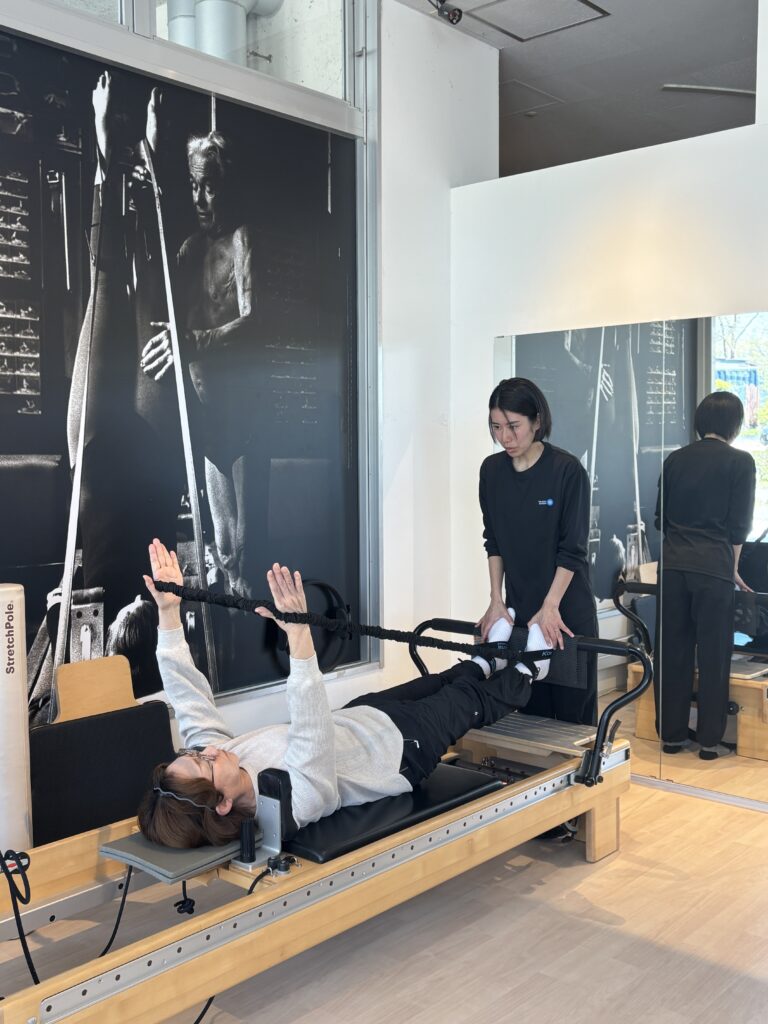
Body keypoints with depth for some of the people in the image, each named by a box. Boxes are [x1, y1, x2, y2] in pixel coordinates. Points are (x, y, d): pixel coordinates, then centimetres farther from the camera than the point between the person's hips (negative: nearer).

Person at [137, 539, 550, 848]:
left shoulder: (210, 766, -24)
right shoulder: (294, 803, -43)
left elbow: (189, 697, -23)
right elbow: (311, 730, -54)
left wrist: (168, 610, -27)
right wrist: (300, 637, -63)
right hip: (401, 745, -6)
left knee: (430, 687, 26)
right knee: (470, 700, 17)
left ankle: (485, 663, 57)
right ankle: (524, 674, 50)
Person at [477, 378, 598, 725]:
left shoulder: (568, 470, -13)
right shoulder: (491, 470, 2)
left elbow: (572, 549, -13)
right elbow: (493, 541, 7)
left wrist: (550, 607, -15)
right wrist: (496, 600, 2)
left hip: (567, 609, -4)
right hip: (519, 607, 4)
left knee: (573, 709, 4)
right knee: (532, 709, 10)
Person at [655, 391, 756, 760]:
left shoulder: (675, 459, 10)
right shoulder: (739, 461, -2)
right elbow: (739, 525, -2)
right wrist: (732, 568, 9)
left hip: (673, 565, 4)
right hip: (714, 567, -4)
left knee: (672, 651, 10)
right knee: (713, 655, 5)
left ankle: (672, 734, 17)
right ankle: (710, 741, 11)